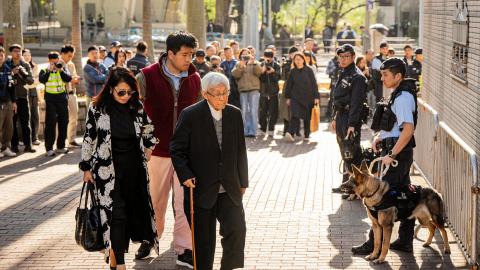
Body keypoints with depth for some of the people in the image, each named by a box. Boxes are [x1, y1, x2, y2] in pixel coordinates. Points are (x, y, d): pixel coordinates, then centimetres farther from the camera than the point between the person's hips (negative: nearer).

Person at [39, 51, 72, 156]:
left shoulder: (63, 69, 8)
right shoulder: (45, 70, 2)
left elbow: (69, 79, -7)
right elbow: (42, 80, -17)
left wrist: (61, 70, -18)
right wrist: (49, 70, -22)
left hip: (62, 98, 3)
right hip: (50, 99, -3)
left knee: (63, 122, 8)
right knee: (50, 123, -8)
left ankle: (61, 146, 19)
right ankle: (49, 148, -6)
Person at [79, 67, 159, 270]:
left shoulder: (137, 107, -2)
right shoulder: (97, 109, -10)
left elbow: (148, 131, 17)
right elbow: (89, 139, -2)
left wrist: (148, 149, 14)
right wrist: (86, 168, 1)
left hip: (134, 168, 4)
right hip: (108, 169, -4)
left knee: (133, 209, 9)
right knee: (116, 213, -8)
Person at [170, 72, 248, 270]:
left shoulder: (235, 114, 4)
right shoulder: (190, 115, -8)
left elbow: (240, 150, 11)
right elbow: (177, 149, -4)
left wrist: (243, 181, 13)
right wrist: (185, 175, -15)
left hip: (229, 189, 3)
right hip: (201, 188, -3)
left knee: (237, 230, -8)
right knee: (204, 239, 5)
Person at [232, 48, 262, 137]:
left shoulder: (255, 63, 13)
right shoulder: (238, 64, 15)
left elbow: (259, 72, -6)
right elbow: (235, 75, -2)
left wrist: (253, 63, -16)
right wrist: (240, 66, -14)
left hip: (254, 90, -2)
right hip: (243, 90, 2)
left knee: (253, 111, -8)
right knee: (244, 112, 3)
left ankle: (253, 131, -10)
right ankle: (245, 131, 8)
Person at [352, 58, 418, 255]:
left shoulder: (402, 97, -18)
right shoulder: (399, 94, 14)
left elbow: (408, 128, -28)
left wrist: (392, 155, -28)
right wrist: (380, 136, 11)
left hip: (397, 153, -10)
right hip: (398, 152, 10)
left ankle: (374, 244, 0)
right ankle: (405, 242, 20)